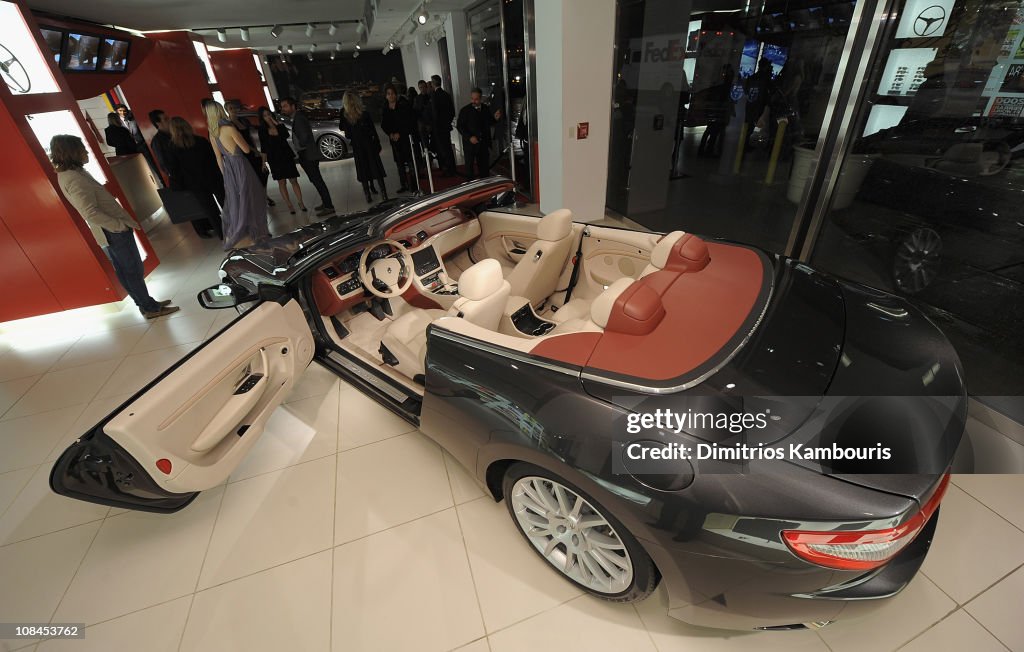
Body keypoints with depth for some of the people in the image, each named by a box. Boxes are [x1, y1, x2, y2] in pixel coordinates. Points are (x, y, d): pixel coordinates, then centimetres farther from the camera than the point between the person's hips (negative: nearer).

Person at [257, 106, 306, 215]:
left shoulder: (280, 125, 3)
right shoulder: (262, 130, 1)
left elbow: (286, 135, -18)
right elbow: (263, 148, 3)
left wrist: (277, 123, -17)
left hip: (287, 156, 0)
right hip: (274, 159, 0)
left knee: (294, 181, -1)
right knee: (281, 182, 2)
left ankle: (301, 203, 6)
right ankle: (289, 205, 8)